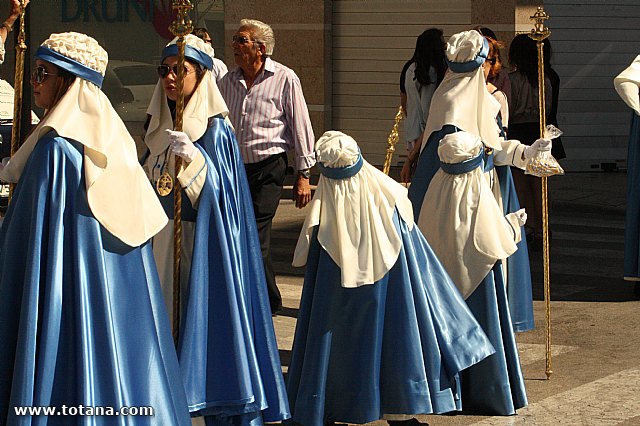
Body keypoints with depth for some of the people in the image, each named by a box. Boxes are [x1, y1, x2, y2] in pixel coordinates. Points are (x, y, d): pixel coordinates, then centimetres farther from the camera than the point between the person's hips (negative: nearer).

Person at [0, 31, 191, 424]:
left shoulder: (54, 148, -16)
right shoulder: (116, 141, 7)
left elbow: (35, 240, -15)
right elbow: (144, 219, 12)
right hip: (119, 291, 8)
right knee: (117, 363, 14)